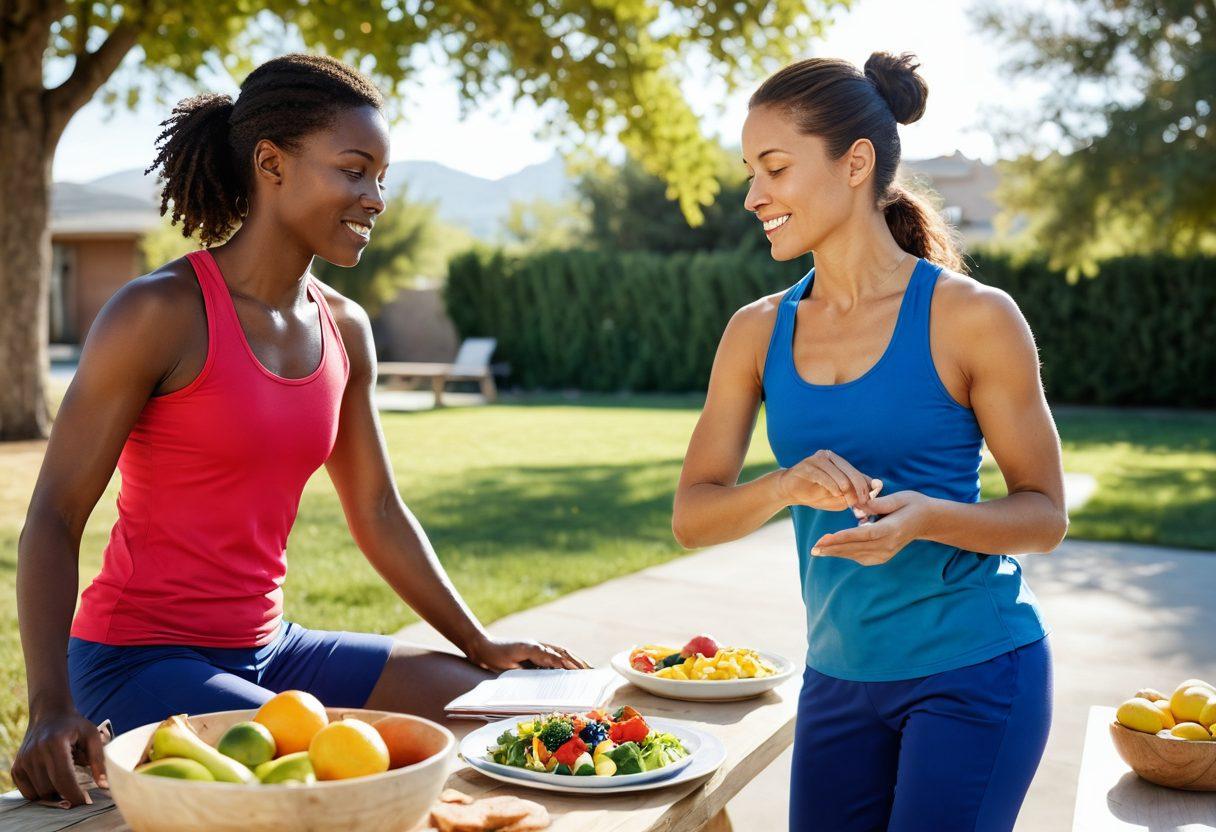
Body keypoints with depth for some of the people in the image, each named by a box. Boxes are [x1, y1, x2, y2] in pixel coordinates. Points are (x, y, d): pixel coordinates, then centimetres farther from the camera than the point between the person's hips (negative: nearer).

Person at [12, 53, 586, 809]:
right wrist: (52, 709, -25)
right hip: (141, 661, -7)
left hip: (266, 649, 7)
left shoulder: (345, 330, 4)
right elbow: (54, 517, -13)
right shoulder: (160, 314, -15)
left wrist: (483, 645, 9)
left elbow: (379, 514, 12)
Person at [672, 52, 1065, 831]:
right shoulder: (758, 332, 0)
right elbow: (692, 516, -1)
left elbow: (1045, 514, -6)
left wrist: (926, 517, -26)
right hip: (839, 676, 4)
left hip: (975, 670, -4)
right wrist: (787, 486, -22)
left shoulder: (972, 318, -12)